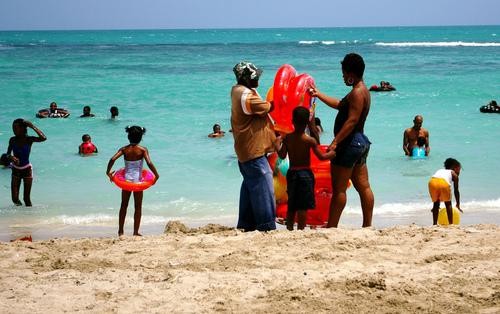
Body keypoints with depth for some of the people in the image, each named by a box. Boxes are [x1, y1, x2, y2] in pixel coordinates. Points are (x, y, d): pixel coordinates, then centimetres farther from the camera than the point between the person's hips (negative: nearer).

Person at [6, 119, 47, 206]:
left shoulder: (29, 140, -12)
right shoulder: (13, 140, -4)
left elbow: (43, 138, -28)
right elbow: (8, 154, 3)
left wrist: (32, 126, -24)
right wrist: (12, 157, -21)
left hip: (27, 169, -3)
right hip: (16, 170, 3)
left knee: (26, 198, 1)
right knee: (15, 199, 2)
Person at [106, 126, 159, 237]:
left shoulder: (124, 149, -4)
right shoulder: (143, 150, -10)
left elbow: (112, 159, -16)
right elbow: (149, 163, -21)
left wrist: (108, 171, -3)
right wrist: (156, 175, -10)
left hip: (126, 179, 2)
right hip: (137, 180, -2)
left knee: (124, 205, 15)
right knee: (138, 206, 9)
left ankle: (120, 231, 18)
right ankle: (136, 232, 9)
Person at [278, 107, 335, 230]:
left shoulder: (287, 138, -4)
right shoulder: (310, 140, -12)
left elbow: (282, 155, 0)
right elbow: (321, 157, -10)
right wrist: (332, 153, 7)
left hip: (291, 173, 4)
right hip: (305, 173, -4)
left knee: (291, 206, 15)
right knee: (303, 206, -1)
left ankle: (289, 228, 17)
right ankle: (300, 229, -2)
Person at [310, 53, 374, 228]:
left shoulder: (357, 92, -16)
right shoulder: (362, 90, 16)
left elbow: (352, 120, -23)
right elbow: (340, 105, 28)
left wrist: (336, 141, -26)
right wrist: (318, 94, 32)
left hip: (351, 142, -10)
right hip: (360, 142, 11)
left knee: (338, 188, -6)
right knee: (364, 187, 9)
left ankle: (331, 227, -3)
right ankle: (367, 225, 11)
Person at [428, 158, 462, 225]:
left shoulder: (440, 171, 38)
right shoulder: (454, 174, 27)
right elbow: (456, 191, 28)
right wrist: (458, 204, 37)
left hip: (432, 182, 3)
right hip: (443, 183, -3)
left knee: (436, 203, 23)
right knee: (448, 203, 19)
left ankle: (435, 224, 21)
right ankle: (451, 224, 17)